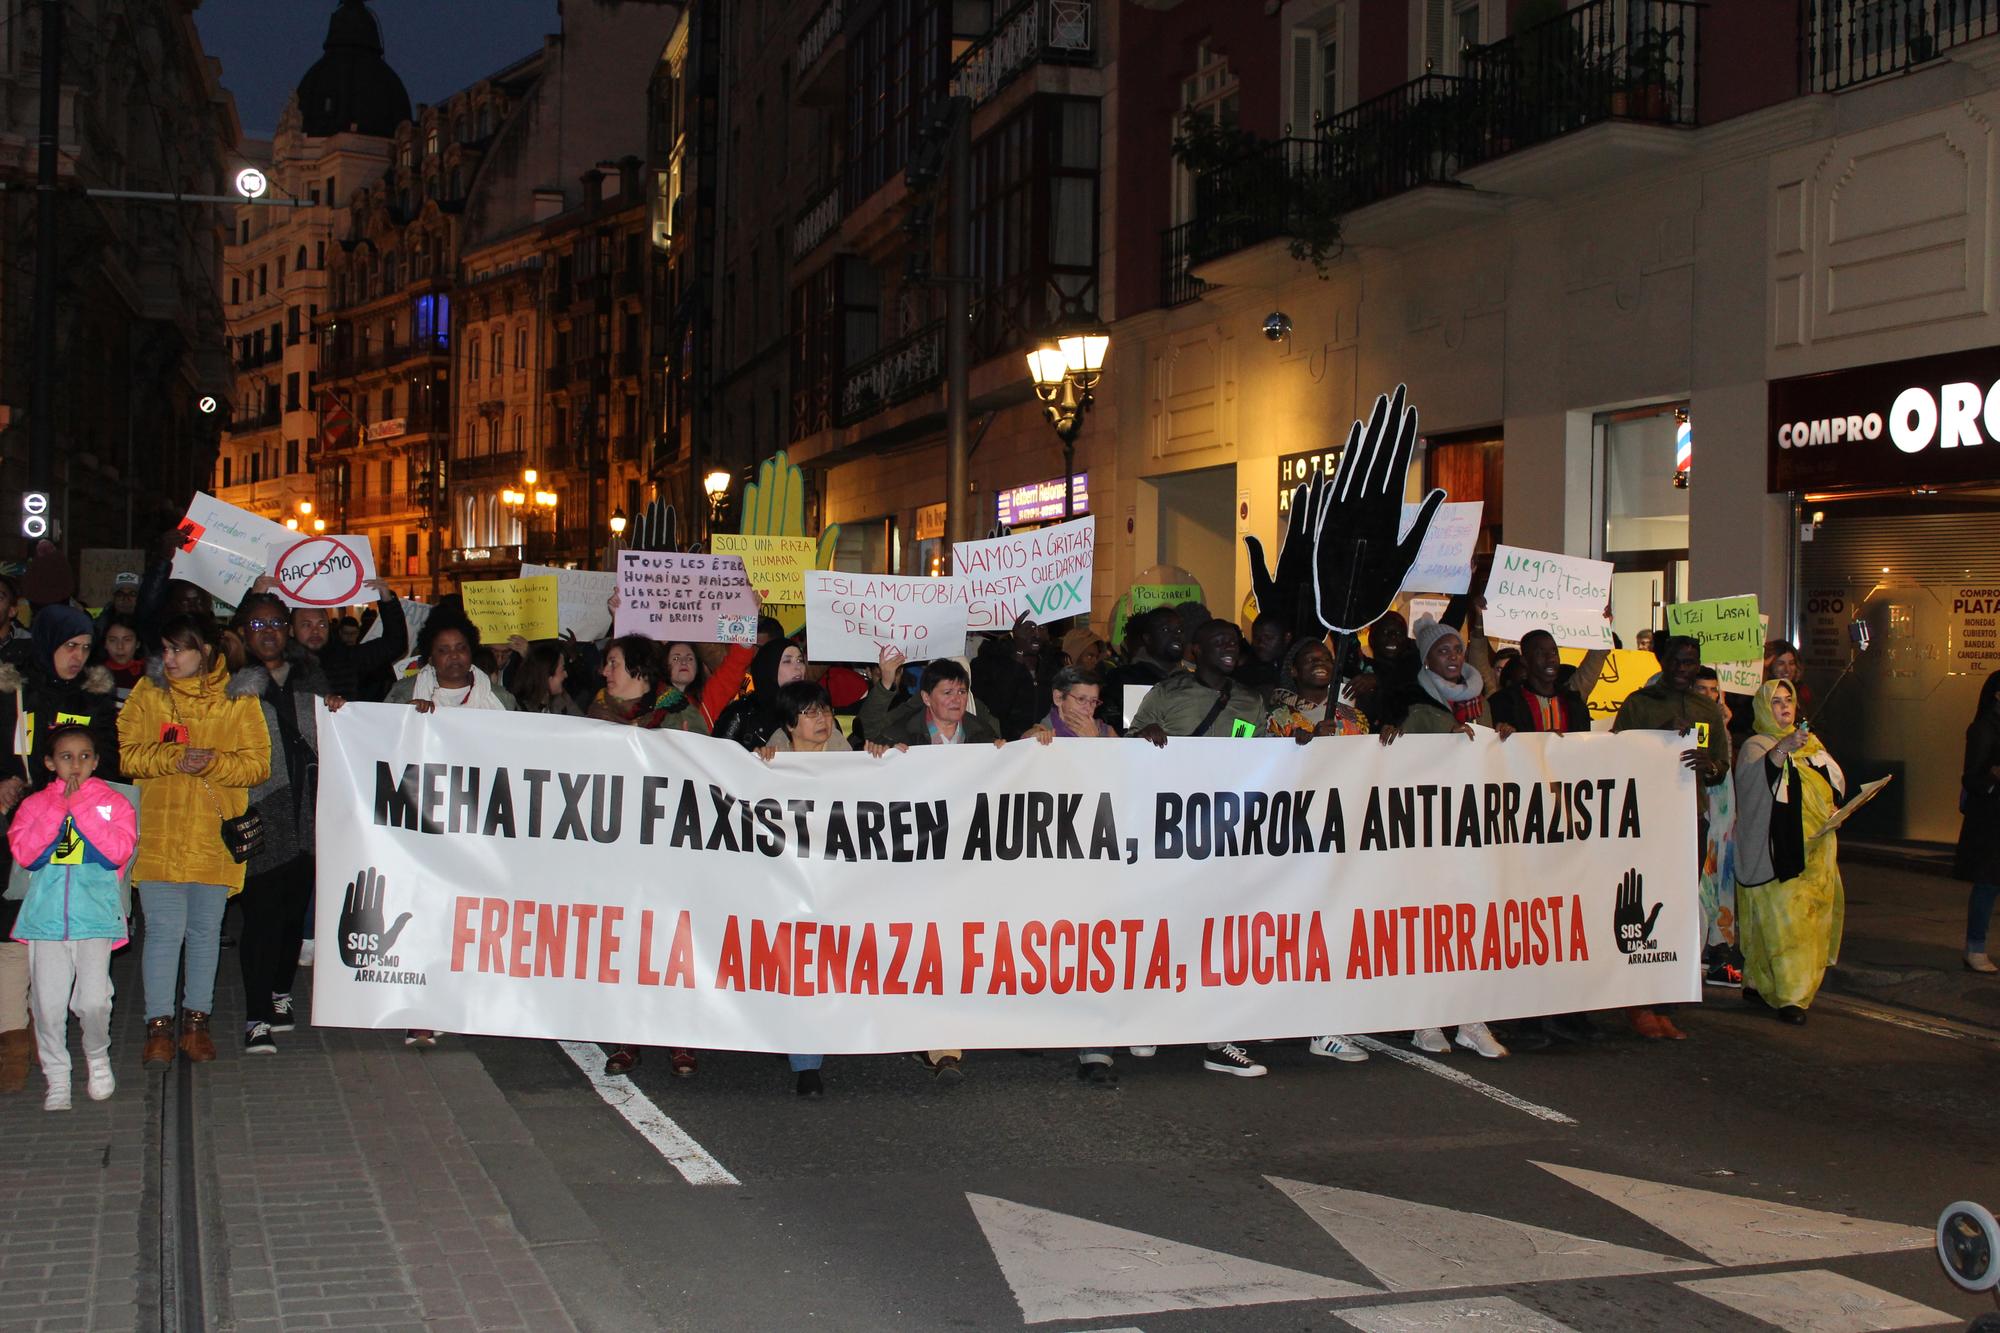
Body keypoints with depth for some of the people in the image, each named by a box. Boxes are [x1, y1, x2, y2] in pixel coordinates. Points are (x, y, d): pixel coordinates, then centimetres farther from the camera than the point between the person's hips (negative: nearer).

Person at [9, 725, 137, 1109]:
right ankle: (57, 1079, 14)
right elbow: (25, 853, -6)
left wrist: (81, 808, -11)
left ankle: (98, 1058, 18)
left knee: (93, 1002, -9)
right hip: (46, 917, 2)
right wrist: (59, 808, -11)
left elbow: (118, 850, -10)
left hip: (96, 918, -2)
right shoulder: (35, 804, 9)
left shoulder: (113, 803, 6)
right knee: (48, 1005, 0)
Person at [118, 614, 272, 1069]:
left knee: (205, 931, 9)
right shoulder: (149, 693, 6)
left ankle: (196, 1021, 19)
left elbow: (257, 764, -2)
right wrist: (174, 758, -16)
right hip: (159, 836, 0)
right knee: (163, 931, -4)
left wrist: (212, 763, -18)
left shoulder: (239, 699, 3)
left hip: (215, 838, 0)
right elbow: (126, 753, -1)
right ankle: (159, 1025, 4)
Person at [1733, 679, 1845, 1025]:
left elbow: (1835, 778, 26)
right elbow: (1756, 774, -29)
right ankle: (1790, 996, -6)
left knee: (1813, 917, 10)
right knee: (1783, 920, -10)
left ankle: (1759, 983, 21)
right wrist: (1783, 748, -46)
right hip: (1779, 849, -7)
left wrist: (1834, 806, 5)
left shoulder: (1811, 742, 15)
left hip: (1816, 847, 7)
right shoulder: (1756, 746, -7)